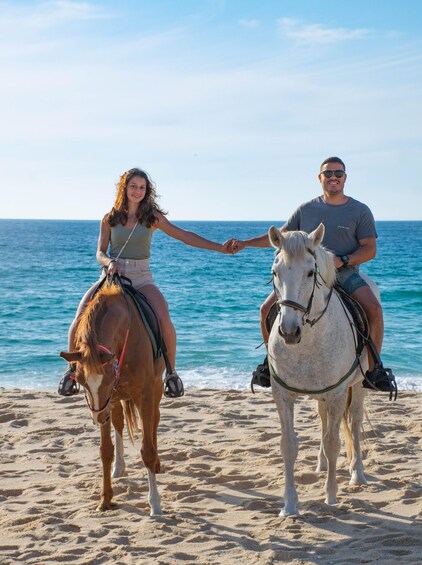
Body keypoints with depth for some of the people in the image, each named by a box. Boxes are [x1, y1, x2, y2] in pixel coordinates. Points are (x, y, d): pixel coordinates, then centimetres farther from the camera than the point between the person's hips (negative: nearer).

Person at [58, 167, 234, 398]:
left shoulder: (153, 217, 5)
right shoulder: (110, 219, 7)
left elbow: (185, 236, 2)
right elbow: (100, 252, 7)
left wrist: (220, 247, -5)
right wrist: (109, 262, -17)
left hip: (141, 277, -1)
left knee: (164, 320, -27)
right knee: (80, 317, -19)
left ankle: (171, 372, -9)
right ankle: (72, 369, 1)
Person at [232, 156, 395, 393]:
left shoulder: (360, 211, 4)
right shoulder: (306, 210, 11)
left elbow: (370, 249, 0)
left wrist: (342, 260, -16)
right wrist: (245, 243, 11)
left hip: (345, 274, -2)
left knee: (374, 309, -29)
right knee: (268, 309, -13)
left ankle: (373, 368, -15)